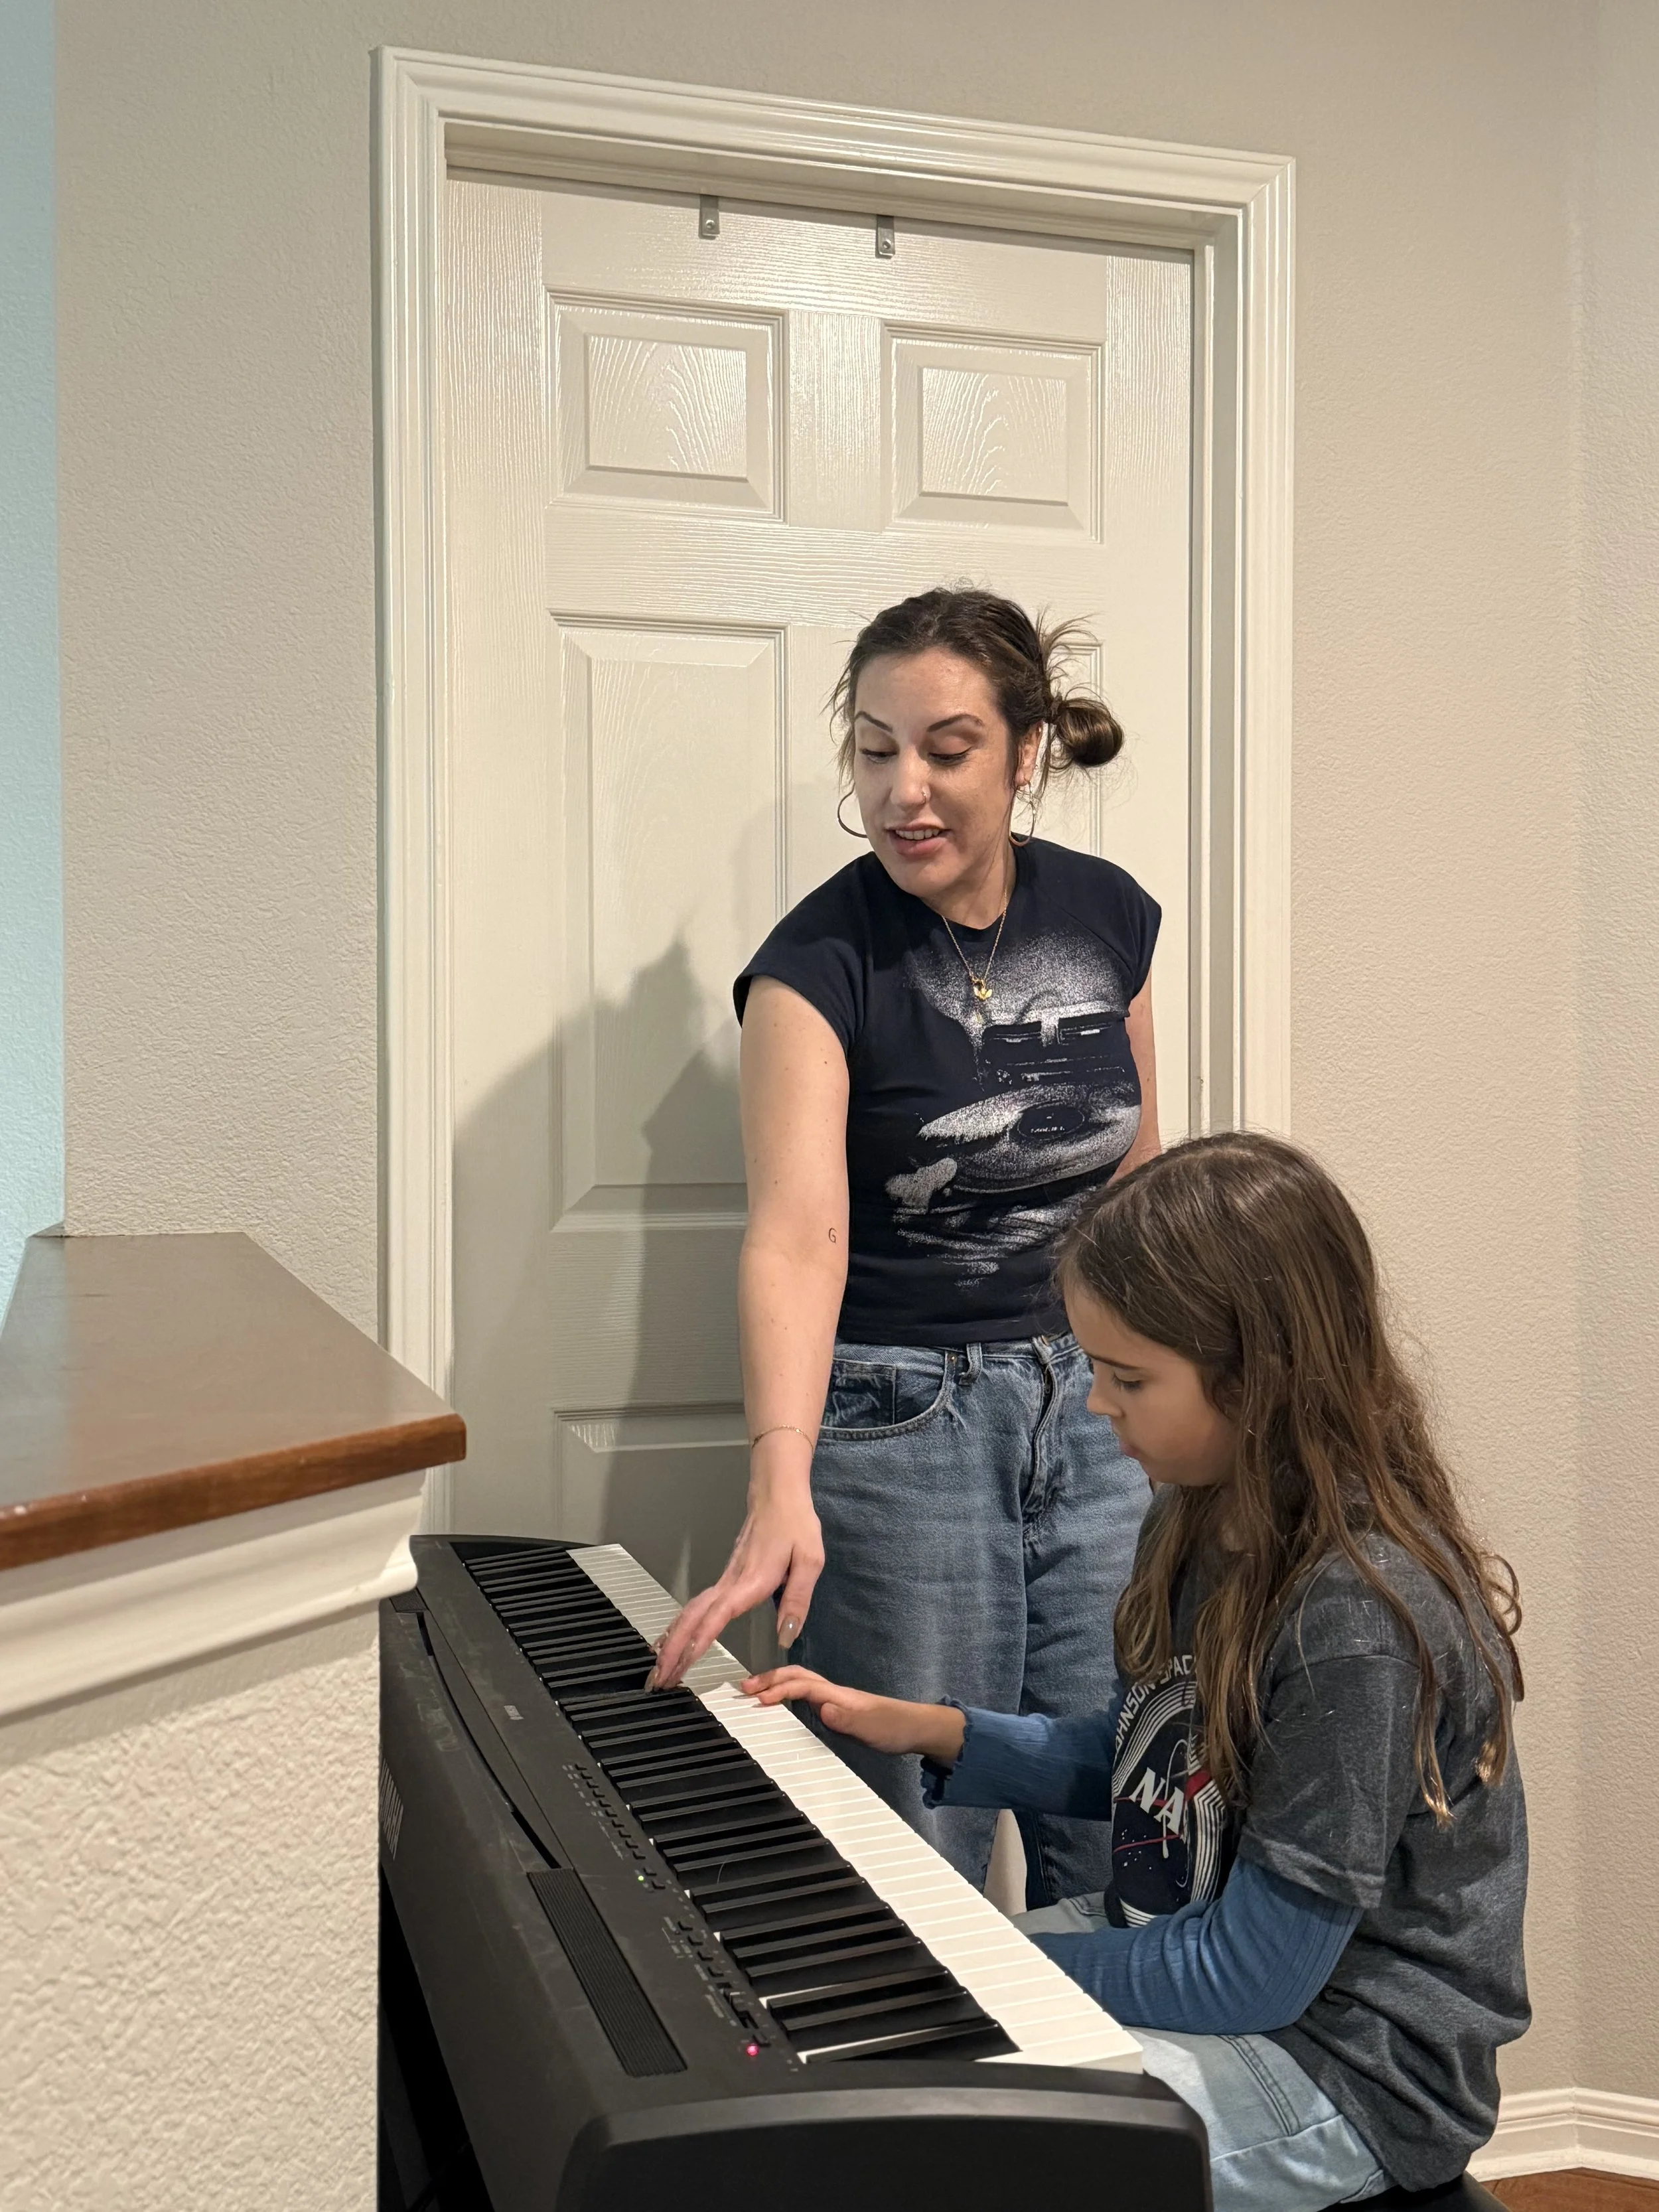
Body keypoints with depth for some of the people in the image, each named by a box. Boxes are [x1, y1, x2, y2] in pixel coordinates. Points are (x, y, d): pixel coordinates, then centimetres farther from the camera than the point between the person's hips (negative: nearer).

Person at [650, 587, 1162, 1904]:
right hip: (899, 1416, -4)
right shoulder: (820, 960, -13)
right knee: (919, 1858, 3)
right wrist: (784, 1485, -40)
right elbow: (799, 1232, -27)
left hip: (1093, 1402, 4)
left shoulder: (1107, 918, 2)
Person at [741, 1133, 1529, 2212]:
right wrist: (925, 1730, 4)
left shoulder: (1363, 1617, -29)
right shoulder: (1208, 1524, 0)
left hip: (1337, 2061, -9)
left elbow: (1252, 1972, -24)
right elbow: (1135, 1763, 13)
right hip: (1181, 1939, 9)